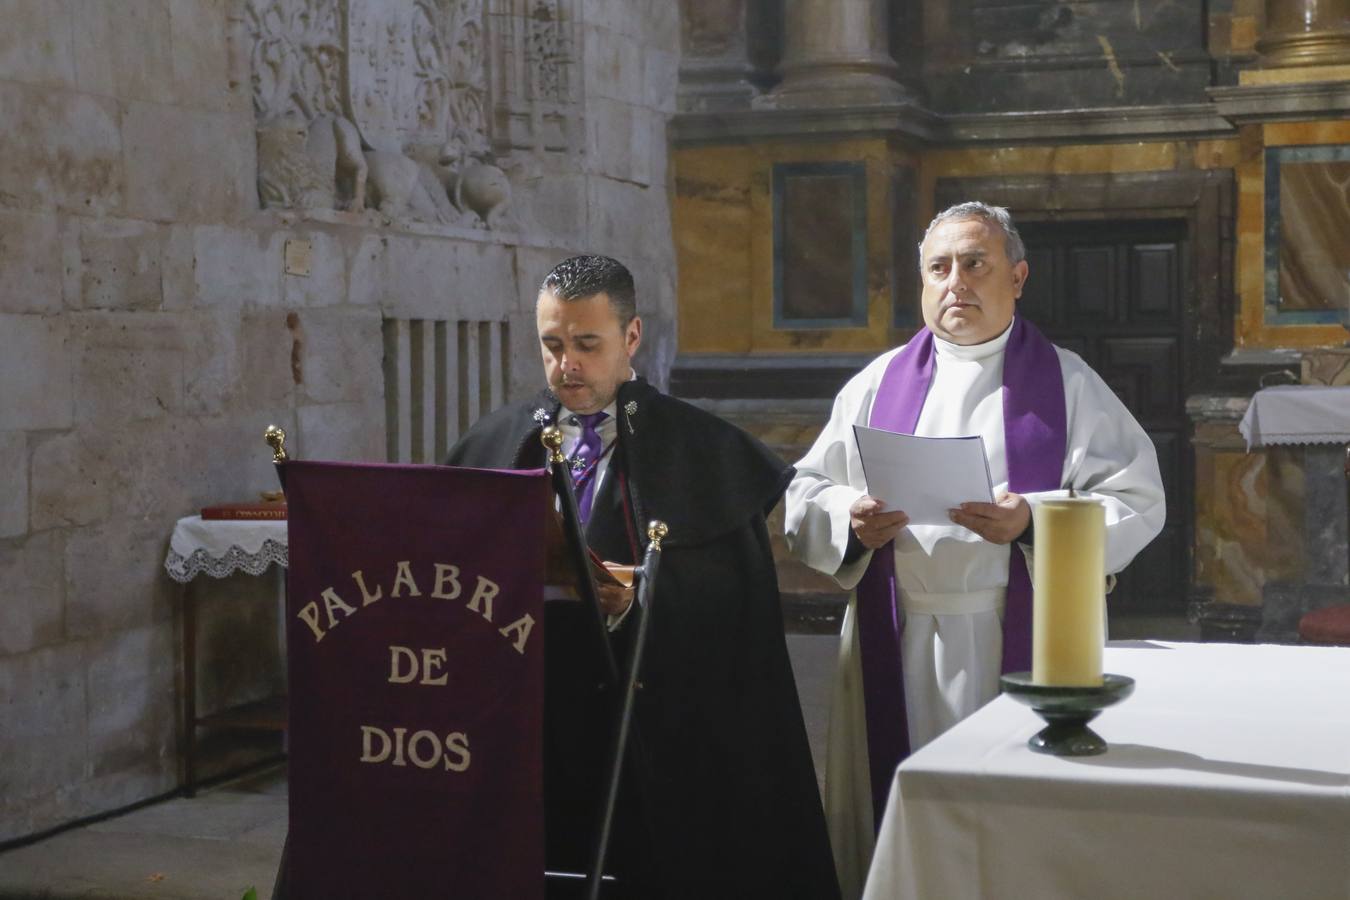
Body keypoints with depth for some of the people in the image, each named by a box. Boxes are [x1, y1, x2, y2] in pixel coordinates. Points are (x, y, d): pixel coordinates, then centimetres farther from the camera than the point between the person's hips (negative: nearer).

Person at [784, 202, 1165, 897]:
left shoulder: (1067, 383, 5)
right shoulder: (879, 384, 12)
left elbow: (1135, 504, -3)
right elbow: (805, 497, 11)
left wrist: (1033, 523, -18)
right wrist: (851, 521, -11)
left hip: (1022, 644, -2)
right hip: (896, 650, 2)